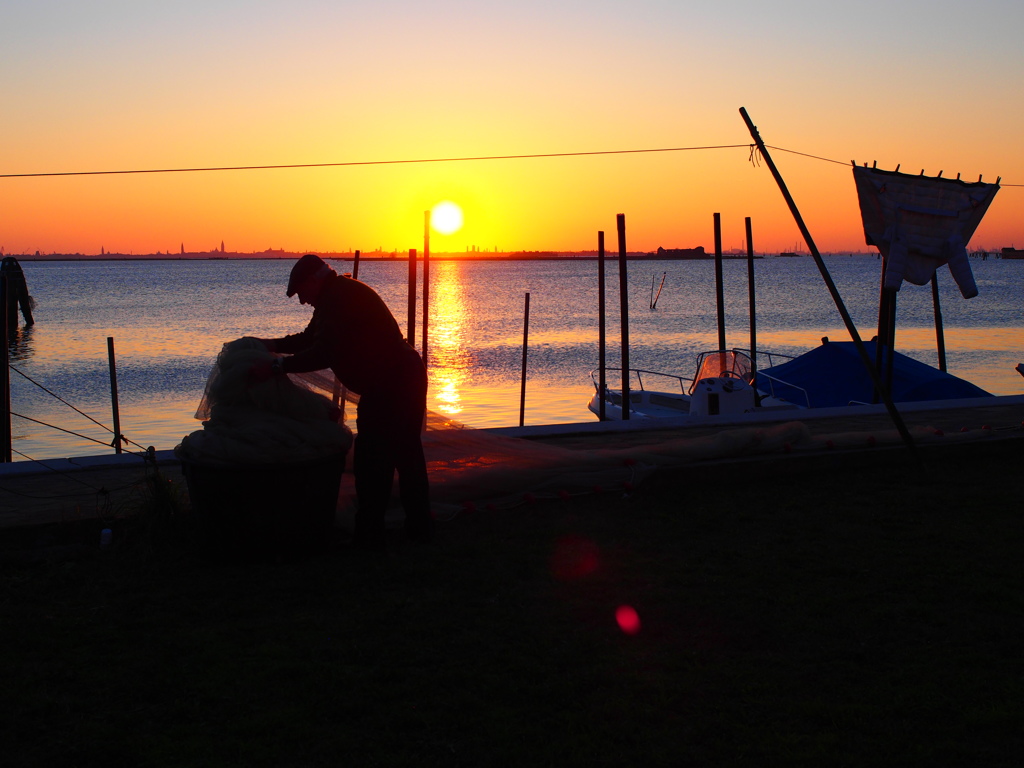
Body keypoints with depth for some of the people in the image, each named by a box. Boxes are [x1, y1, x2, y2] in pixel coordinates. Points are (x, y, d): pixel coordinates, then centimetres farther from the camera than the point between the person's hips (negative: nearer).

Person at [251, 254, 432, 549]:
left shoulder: (339, 298, -19)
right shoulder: (340, 294, 15)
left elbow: (324, 354, -26)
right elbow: (310, 339, 25)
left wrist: (276, 366, -23)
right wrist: (272, 344, 15)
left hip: (389, 388, -11)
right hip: (407, 378, 11)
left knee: (371, 461, -5)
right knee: (407, 454, 17)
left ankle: (368, 536, 1)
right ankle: (420, 527, 26)